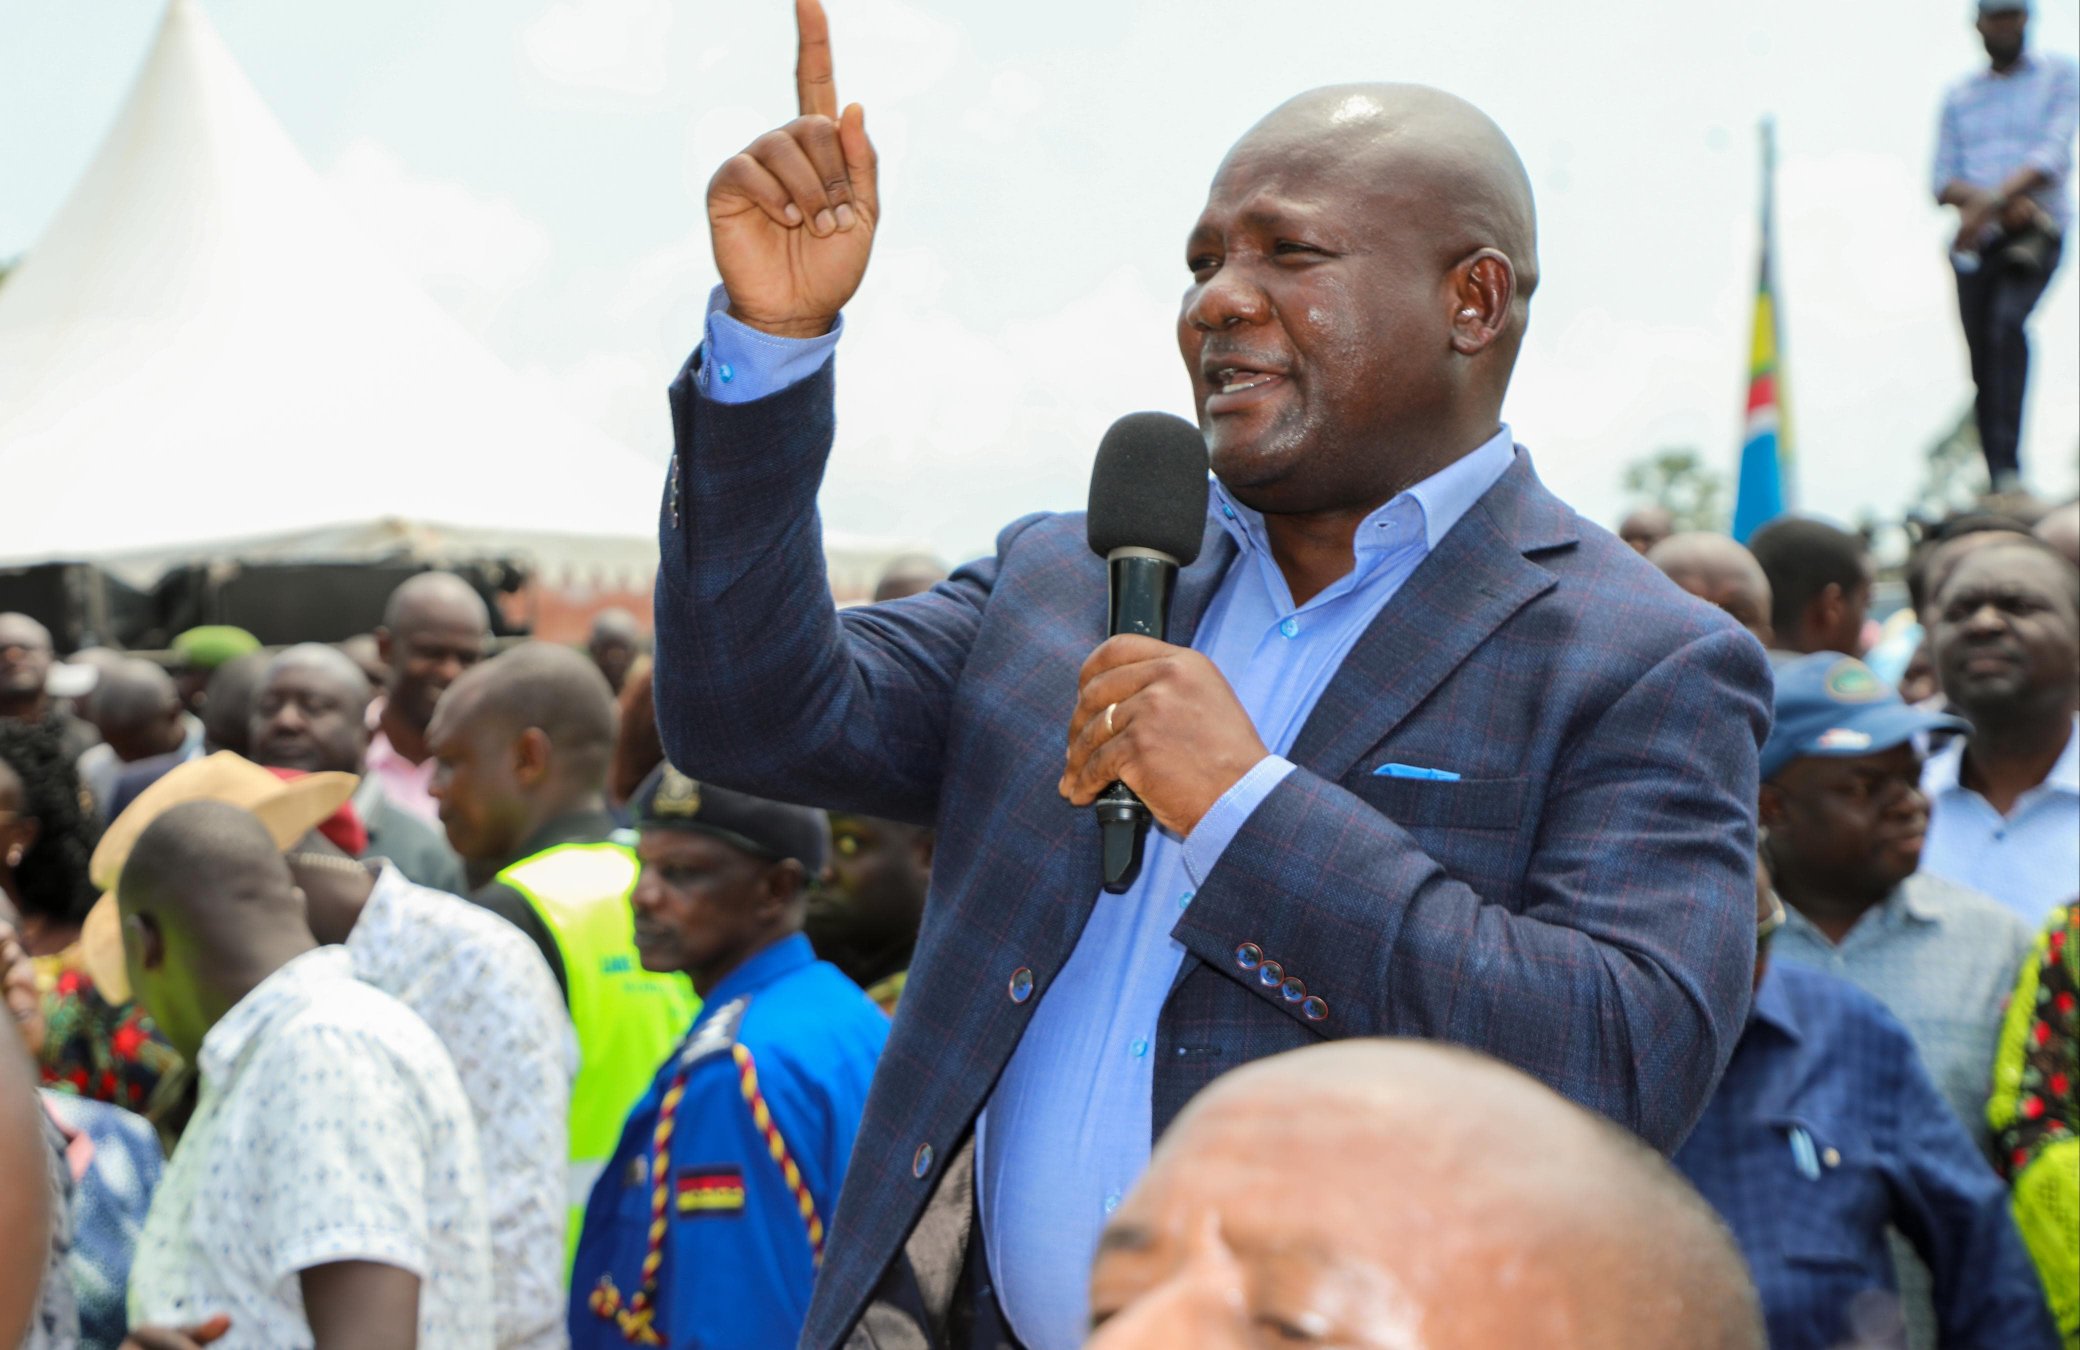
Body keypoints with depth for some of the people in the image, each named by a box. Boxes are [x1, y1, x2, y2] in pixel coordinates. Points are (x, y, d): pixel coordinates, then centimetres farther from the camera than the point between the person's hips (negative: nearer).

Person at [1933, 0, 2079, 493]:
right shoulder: (1959, 95, 16)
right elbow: (1943, 182, 8)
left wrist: (1991, 202, -21)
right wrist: (2007, 205, -12)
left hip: (2036, 234, -4)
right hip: (1976, 241, 4)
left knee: (2007, 325, -28)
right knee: (1984, 368, 0)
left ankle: (2008, 465, -35)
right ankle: (1999, 483, 5)